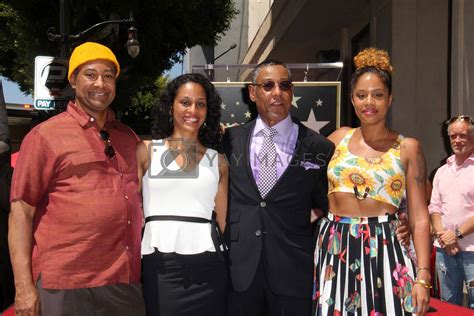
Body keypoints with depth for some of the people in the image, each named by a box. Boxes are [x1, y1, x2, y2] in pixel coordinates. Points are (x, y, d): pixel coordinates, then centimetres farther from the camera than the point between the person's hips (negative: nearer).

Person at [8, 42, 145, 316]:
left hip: (127, 283, 5)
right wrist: (24, 286, -11)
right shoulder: (45, 136, -1)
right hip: (66, 284, -4)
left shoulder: (130, 139, 13)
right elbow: (21, 211, -5)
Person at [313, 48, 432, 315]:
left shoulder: (407, 148, 1)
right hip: (334, 249, 3)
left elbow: (420, 218, -3)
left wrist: (422, 277, -10)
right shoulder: (339, 138, 8)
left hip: (383, 250, -2)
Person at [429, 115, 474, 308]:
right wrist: (442, 234, -4)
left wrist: (458, 234, -14)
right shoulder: (442, 171, 15)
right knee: (448, 304, 15)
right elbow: (434, 207, 12)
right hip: (444, 248, 6)